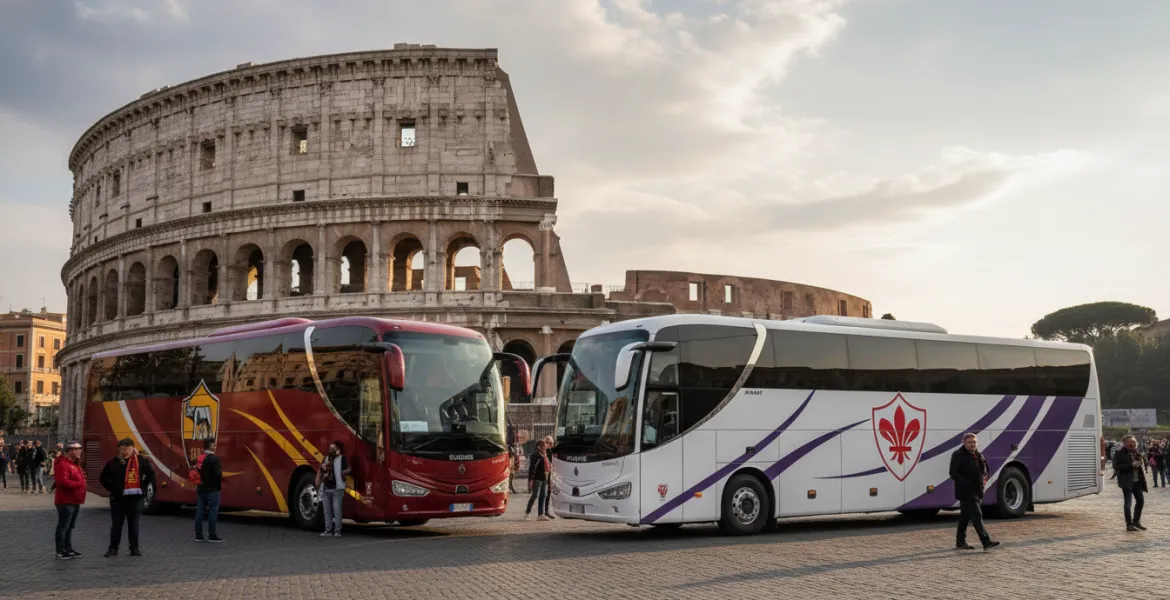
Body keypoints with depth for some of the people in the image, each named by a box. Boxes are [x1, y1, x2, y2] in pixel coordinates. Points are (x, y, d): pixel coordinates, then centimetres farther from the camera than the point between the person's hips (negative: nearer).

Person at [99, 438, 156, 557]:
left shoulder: (140, 460, -1)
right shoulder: (113, 462, -2)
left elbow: (151, 473, 9)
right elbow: (103, 478, 8)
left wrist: (143, 485, 3)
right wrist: (112, 489, 1)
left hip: (135, 497, 0)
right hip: (118, 498, 0)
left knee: (134, 524, 8)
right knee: (116, 524, 6)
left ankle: (134, 548, 16)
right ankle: (113, 548, 14)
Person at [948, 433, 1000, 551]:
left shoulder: (978, 455, 14)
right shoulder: (958, 456, -11)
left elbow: (984, 469, 29)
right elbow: (953, 473, -17)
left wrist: (984, 478, 9)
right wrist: (966, 484, -22)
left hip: (977, 491, 8)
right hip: (966, 492, -8)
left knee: (965, 517, 14)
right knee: (976, 515, -13)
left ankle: (960, 541, 21)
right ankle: (986, 542, -16)